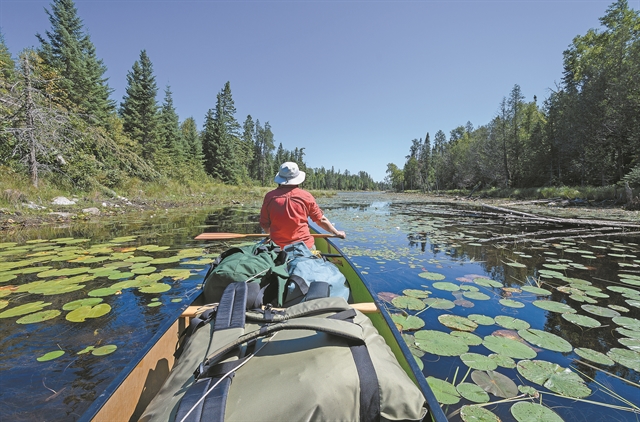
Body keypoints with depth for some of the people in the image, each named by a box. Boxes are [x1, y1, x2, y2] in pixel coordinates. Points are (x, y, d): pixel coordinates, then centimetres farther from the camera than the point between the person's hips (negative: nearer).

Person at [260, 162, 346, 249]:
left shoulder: (269, 196, -2)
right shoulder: (306, 196, -2)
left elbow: (264, 226, 7)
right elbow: (321, 220, 6)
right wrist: (337, 233, 22)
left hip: (277, 248, 1)